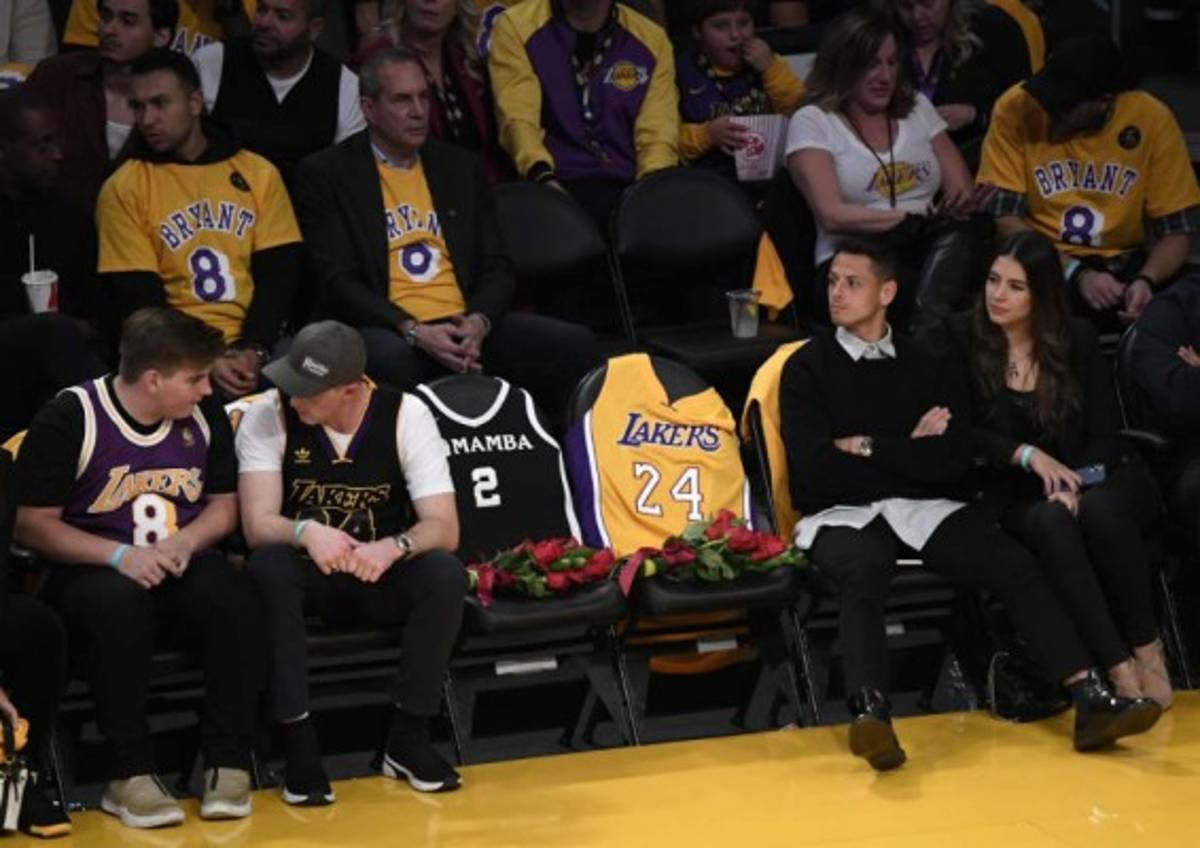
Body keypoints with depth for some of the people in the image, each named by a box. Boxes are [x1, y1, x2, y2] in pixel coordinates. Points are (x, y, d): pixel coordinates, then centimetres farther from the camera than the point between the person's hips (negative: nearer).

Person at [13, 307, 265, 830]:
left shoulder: (204, 414, 4)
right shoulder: (69, 419, -10)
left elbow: (224, 505, 14)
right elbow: (33, 525, -9)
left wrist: (185, 541, -8)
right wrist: (121, 556, -20)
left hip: (180, 569, 4)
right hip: (91, 571, -4)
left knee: (233, 597, -30)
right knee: (117, 605, -39)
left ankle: (227, 762, -19)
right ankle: (129, 775, -28)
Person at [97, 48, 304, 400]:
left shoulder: (259, 174, 12)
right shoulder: (124, 189, 5)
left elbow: (279, 277, 6)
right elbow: (139, 301, -1)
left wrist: (253, 351, -12)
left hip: (259, 346, 2)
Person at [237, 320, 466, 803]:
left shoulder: (406, 415, -11)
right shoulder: (268, 416, -13)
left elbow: (444, 528, -17)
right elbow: (257, 525, -21)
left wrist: (395, 547, -39)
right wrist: (306, 533, -44)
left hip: (382, 576, 1)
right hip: (309, 574, -1)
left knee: (445, 573, -30)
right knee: (268, 566, -34)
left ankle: (407, 740, -17)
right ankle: (299, 743, -30)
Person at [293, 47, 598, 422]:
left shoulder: (461, 167, 19)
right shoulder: (326, 174, 4)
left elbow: (497, 267, 15)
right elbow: (338, 282, -4)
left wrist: (479, 321, -9)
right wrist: (415, 332, -19)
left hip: (467, 327, 4)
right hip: (389, 330, -4)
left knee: (575, 345, -19)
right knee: (388, 358, -41)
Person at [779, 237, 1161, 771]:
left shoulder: (928, 365, 14)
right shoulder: (808, 367, 8)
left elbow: (954, 461, 1)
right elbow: (813, 469, -6)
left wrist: (868, 447, -4)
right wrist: (907, 454, -1)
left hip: (927, 509, 3)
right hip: (842, 516, -3)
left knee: (1014, 566, -22)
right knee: (862, 576, -37)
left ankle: (1090, 701, -31)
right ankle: (869, 714, -58)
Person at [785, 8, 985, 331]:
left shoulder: (917, 107, 20)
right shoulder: (812, 122, 5)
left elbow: (964, 192, 17)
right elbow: (832, 215, -8)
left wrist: (963, 200, -9)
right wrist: (910, 218, -13)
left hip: (931, 250, 4)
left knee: (957, 236, -36)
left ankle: (926, 327, -53)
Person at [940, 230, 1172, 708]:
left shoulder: (1077, 340, 3)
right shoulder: (964, 339, 1)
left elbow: (1105, 436, 0)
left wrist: (1076, 485, -19)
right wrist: (1027, 455, -16)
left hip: (1096, 481, 1)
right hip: (1019, 497, 0)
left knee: (1099, 510, -36)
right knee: (1051, 522, -36)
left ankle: (1147, 648, -21)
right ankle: (1118, 669, -41)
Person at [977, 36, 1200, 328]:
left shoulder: (1151, 119, -9)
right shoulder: (1016, 108, -12)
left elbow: (1176, 230, -5)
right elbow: (1005, 217, -13)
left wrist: (1146, 281, -26)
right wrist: (1077, 274, -25)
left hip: (1121, 262, 1)